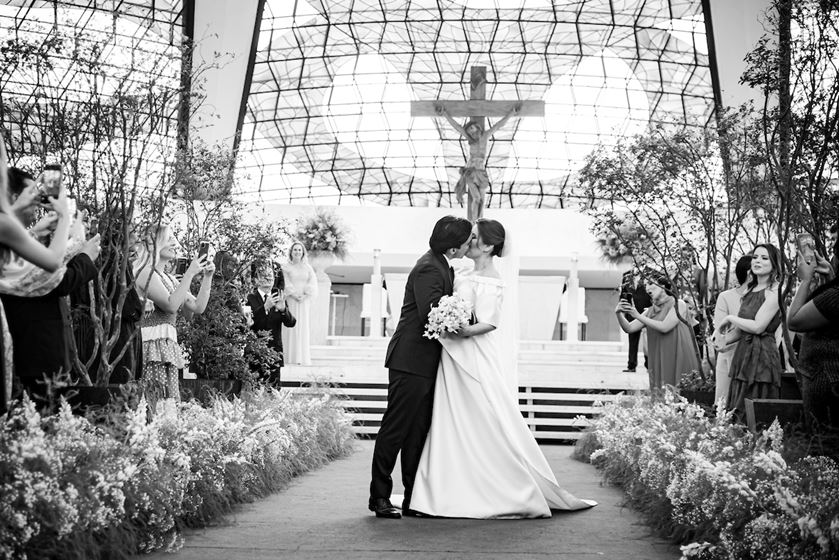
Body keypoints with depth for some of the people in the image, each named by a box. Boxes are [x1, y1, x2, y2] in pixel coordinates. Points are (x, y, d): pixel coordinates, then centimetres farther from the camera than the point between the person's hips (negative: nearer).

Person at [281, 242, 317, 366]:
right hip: (291, 301, -2)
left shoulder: (308, 267, 12)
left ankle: (303, 359, 3)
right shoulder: (286, 267, 4)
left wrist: (304, 296, -10)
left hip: (305, 302, 3)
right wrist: (295, 295, -16)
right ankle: (292, 359, -6)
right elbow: (286, 284, -4)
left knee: (304, 328, 1)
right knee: (292, 328, -6)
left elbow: (313, 284, 3)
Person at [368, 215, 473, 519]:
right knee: (395, 429, -2)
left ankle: (414, 497, 17)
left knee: (419, 431, 11)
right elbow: (432, 317, -26)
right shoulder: (428, 269, -18)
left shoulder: (443, 266, 13)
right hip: (411, 361, -10)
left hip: (426, 363, 10)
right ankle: (379, 496, 6)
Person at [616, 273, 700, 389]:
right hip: (659, 364, 5)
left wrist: (638, 316, -15)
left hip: (678, 362, -5)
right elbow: (629, 328, 8)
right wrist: (619, 314, -11)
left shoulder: (678, 305, -3)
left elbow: (664, 327, -16)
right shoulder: (651, 311, 13)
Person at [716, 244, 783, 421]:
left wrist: (730, 318, -5)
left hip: (762, 353, -8)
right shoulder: (750, 289, 16)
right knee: (739, 415, 6)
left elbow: (758, 326, -15)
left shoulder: (774, 291, -8)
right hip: (743, 352, 8)